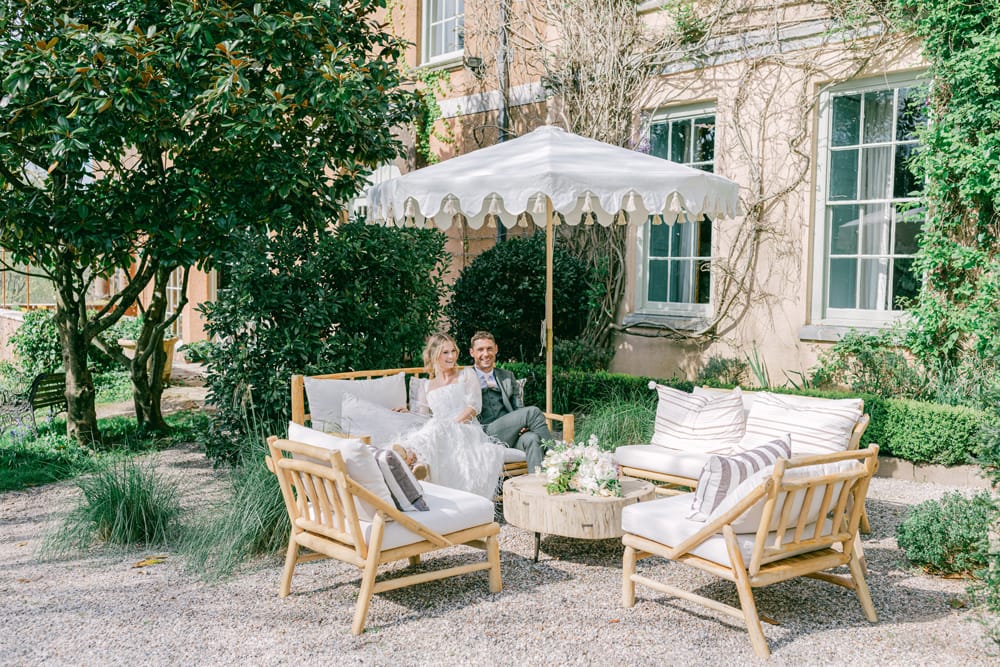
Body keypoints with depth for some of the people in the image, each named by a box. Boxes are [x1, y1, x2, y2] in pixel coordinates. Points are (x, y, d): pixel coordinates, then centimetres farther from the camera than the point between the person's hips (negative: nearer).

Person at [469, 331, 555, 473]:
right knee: (532, 412, -24)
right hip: (485, 435, -4)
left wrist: (523, 425, -2)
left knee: (532, 438, -33)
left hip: (512, 434, 4)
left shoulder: (507, 377, 24)